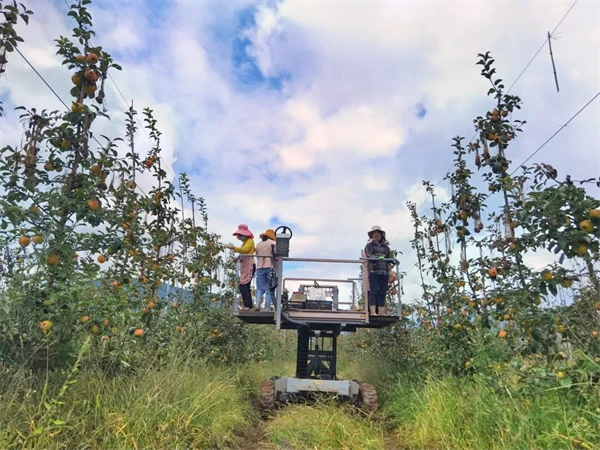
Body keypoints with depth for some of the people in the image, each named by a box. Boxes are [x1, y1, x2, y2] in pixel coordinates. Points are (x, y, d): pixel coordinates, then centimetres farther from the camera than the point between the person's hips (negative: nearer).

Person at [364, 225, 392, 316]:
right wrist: (379, 257, -22)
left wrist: (389, 272, 6)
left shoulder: (386, 247, 21)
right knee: (373, 291, -9)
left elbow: (388, 260, 18)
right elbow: (368, 256, -6)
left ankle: (381, 312, 3)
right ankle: (372, 312, -12)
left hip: (384, 272, 4)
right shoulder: (369, 246, 11)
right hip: (373, 271, -3)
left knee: (382, 292, 1)